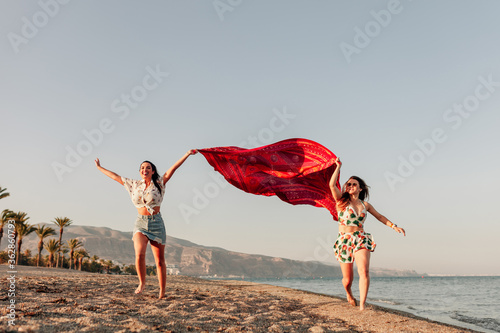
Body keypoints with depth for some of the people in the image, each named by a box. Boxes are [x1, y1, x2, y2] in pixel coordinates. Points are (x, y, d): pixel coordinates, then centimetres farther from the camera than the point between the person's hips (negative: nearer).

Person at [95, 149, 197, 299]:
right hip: (140, 223, 2)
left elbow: (172, 169, -8)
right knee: (139, 254, -22)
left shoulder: (159, 183, 1)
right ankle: (142, 282, 1)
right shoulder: (134, 184, 9)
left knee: (160, 260, 1)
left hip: (156, 223, -1)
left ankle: (162, 293, 11)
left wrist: (187, 154, -15)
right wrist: (99, 167, 27)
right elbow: (115, 176, 19)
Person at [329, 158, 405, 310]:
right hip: (344, 241, -2)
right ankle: (349, 293, 39)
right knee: (347, 279, 3)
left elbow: (380, 217, 24)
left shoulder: (365, 205, 11)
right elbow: (332, 184, -13)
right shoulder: (341, 200, 2)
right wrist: (338, 166, -5)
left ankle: (362, 306, -19)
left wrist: (394, 226, 15)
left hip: (361, 239, 2)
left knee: (364, 271, -22)